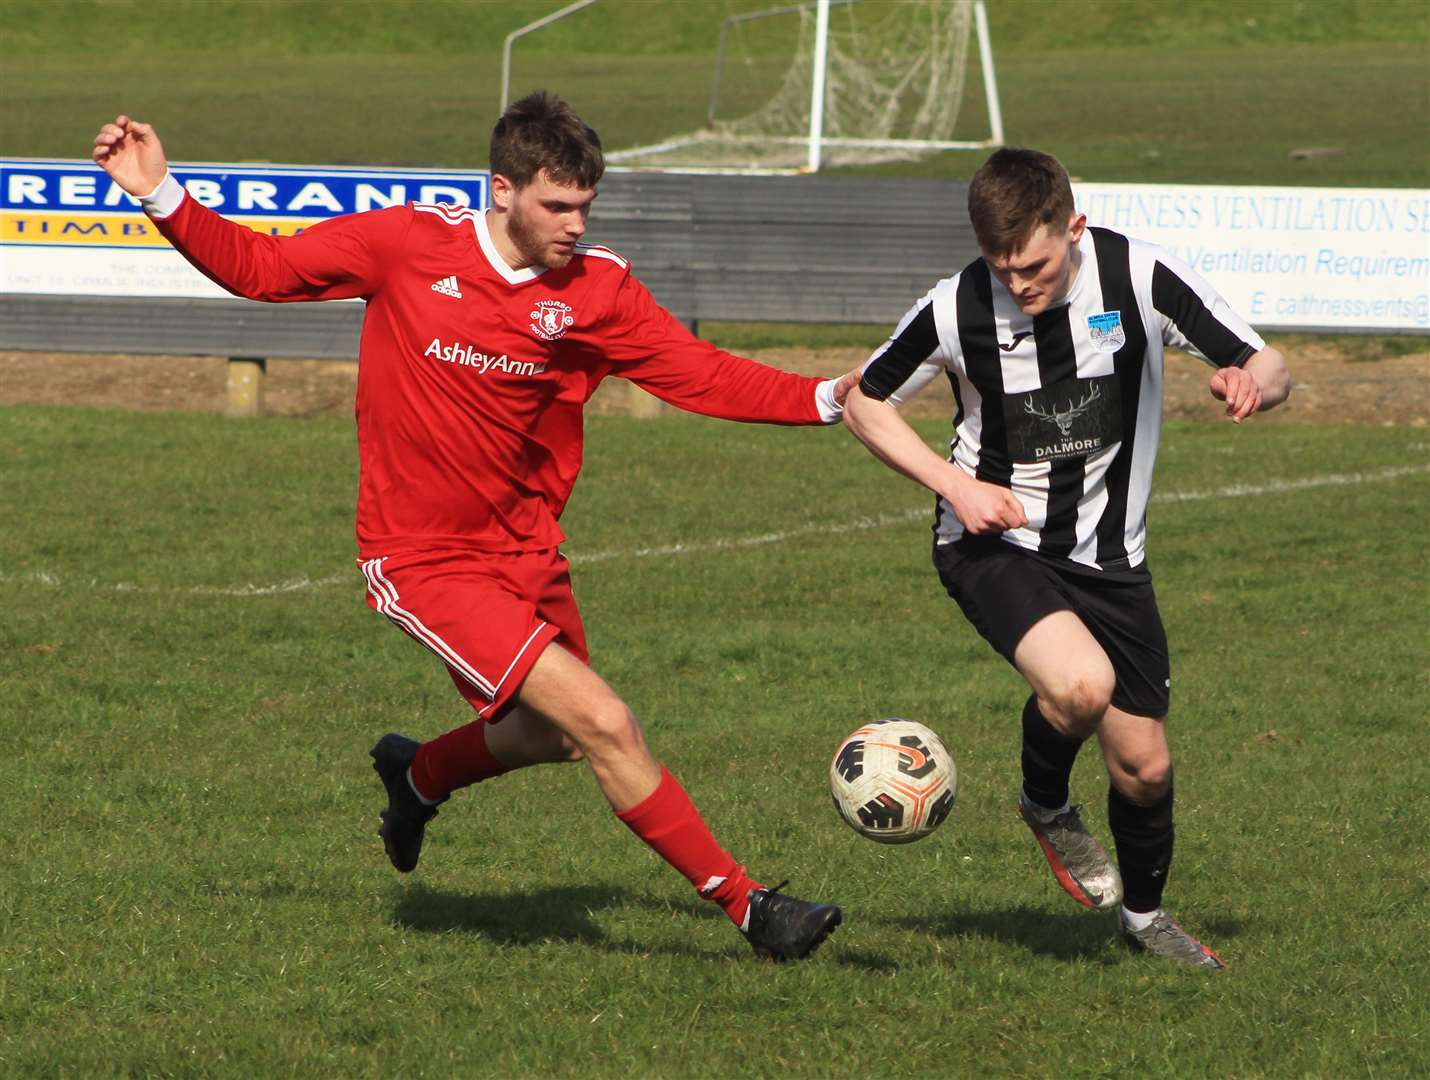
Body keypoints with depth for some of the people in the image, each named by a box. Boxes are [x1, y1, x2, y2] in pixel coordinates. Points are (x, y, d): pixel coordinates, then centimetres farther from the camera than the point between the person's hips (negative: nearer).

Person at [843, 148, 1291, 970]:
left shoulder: (1140, 277, -16)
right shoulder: (956, 310, -16)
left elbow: (1270, 370, -9)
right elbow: (866, 403, 1)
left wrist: (1252, 382, -34)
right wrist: (954, 484, -13)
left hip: (1109, 555, 3)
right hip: (995, 542, -2)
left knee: (1145, 765, 5)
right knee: (1082, 682, -31)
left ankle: (1144, 909, 35)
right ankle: (1046, 805, 2)